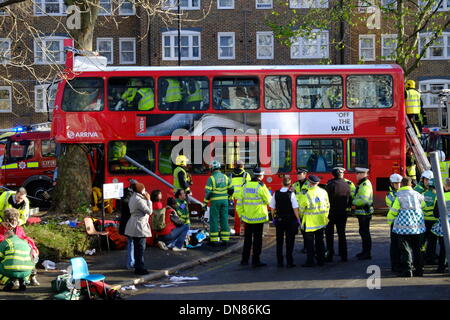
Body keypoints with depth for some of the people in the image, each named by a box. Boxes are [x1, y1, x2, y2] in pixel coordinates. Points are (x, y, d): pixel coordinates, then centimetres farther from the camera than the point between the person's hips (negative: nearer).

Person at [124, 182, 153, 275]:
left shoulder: (133, 198, 11)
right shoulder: (139, 200, -20)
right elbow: (149, 211, -18)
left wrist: (146, 199, 10)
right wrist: (148, 200, -10)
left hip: (135, 227, 10)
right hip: (139, 226, -10)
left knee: (137, 247, 15)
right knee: (140, 248, -5)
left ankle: (138, 267, 21)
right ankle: (140, 268, -2)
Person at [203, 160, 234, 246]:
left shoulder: (211, 178, -10)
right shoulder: (225, 177, 6)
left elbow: (208, 192, -14)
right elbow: (231, 189, 11)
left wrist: (205, 202, -8)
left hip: (215, 201, -5)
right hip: (224, 201, 5)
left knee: (214, 220, 1)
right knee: (224, 220, 8)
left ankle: (214, 240, 2)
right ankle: (225, 239, 9)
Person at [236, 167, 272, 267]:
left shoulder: (245, 186, 4)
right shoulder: (261, 187, -14)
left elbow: (239, 202, 7)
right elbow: (269, 200, -5)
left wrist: (241, 214, 14)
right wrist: (268, 192, 14)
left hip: (247, 218, 5)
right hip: (258, 217, -5)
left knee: (247, 239, 14)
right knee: (257, 239, 1)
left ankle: (244, 260, 19)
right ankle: (255, 261, 2)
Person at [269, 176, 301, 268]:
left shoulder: (276, 194, -2)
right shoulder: (291, 194, -12)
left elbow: (272, 208, 4)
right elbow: (295, 208, -12)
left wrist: (274, 218, 15)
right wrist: (298, 219, -3)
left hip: (279, 220, 3)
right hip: (290, 219, -3)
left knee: (279, 241, 11)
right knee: (289, 241, 4)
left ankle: (279, 262, 12)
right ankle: (289, 262, 3)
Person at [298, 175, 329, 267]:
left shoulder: (306, 194, -15)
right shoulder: (323, 192, 1)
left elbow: (301, 208, -8)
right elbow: (327, 206, 9)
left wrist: (301, 216, 11)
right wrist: (325, 217, 20)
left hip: (310, 222, -5)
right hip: (321, 221, 5)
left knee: (310, 242, 2)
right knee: (320, 241, 14)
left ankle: (310, 261, 2)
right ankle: (321, 260, 17)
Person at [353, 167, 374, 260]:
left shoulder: (365, 185, -18)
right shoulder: (362, 184, 15)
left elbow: (363, 200, -26)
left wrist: (354, 202, -14)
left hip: (364, 213, -11)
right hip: (362, 213, 11)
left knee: (365, 232, -6)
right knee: (363, 232, 17)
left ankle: (367, 254, -3)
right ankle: (365, 251, 26)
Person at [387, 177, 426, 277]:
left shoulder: (399, 196, -7)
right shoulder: (417, 195, 5)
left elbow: (393, 211, -5)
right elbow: (424, 206, 15)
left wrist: (390, 219, 15)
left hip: (404, 226, -4)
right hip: (418, 226, 4)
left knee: (405, 250, 0)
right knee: (417, 249, 14)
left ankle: (407, 270, -5)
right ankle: (419, 270, 15)